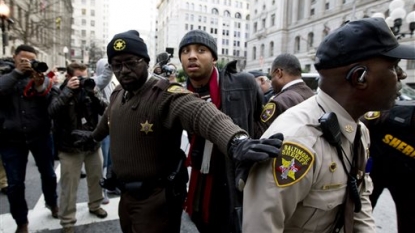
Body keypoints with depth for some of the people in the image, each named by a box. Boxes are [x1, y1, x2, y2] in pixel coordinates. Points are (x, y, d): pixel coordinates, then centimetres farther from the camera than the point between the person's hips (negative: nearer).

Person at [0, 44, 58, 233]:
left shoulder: (42, 79, 4)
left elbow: (52, 104, -10)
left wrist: (39, 86, -26)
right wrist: (17, 72, -20)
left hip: (39, 136, 1)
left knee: (48, 174, 15)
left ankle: (52, 202, 42)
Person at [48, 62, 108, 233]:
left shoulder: (88, 89, 6)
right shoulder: (59, 92, -3)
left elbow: (105, 109, -4)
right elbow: (52, 111, -23)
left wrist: (92, 93, -17)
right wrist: (68, 90, -24)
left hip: (93, 144, 4)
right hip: (70, 147, -4)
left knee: (97, 178, 18)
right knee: (69, 186, 4)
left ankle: (95, 205, 41)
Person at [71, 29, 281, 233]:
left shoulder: (165, 94, -23)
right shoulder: (117, 95, 5)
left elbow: (200, 112, -43)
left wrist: (235, 140, -62)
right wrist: (93, 136, 47)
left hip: (157, 197, -8)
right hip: (126, 193, 8)